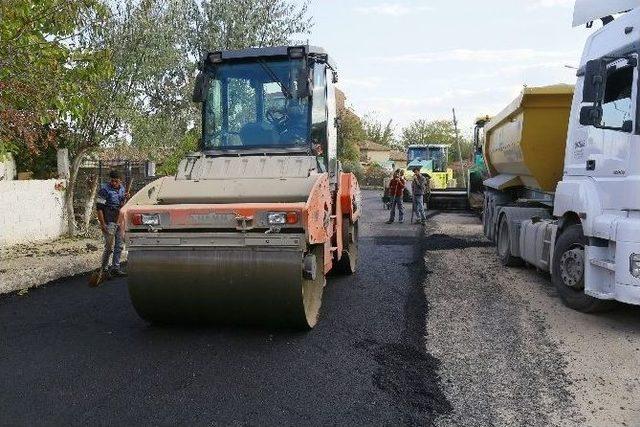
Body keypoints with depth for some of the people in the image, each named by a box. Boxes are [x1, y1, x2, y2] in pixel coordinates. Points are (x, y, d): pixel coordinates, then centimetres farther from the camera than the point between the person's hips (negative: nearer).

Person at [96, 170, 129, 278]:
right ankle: (104, 269, 9)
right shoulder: (105, 190, -12)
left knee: (119, 246, 10)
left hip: (119, 221, 7)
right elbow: (99, 208, -13)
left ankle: (115, 268, 19)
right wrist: (102, 224, -18)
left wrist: (125, 199, -2)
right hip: (109, 222, -7)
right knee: (109, 247, -5)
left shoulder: (122, 189, 9)